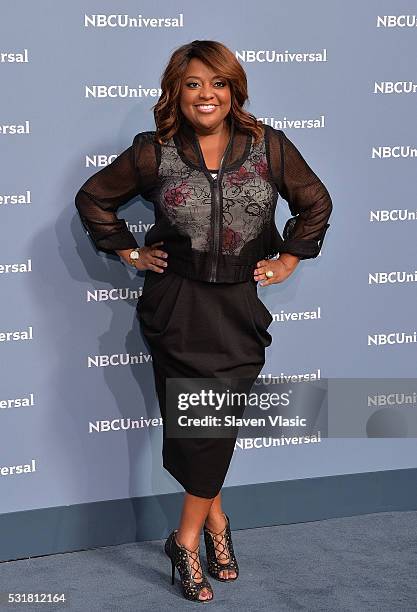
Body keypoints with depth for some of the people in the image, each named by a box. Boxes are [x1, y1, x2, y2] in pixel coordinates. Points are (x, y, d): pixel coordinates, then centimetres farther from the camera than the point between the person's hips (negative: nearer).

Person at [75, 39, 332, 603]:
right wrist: (130, 252, 5)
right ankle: (216, 520, 22)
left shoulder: (269, 146, -2)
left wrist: (287, 261, 7)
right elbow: (93, 198, 8)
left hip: (241, 307, 1)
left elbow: (316, 203, 11)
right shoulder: (154, 154, -4)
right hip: (177, 307, -1)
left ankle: (187, 539, 19)